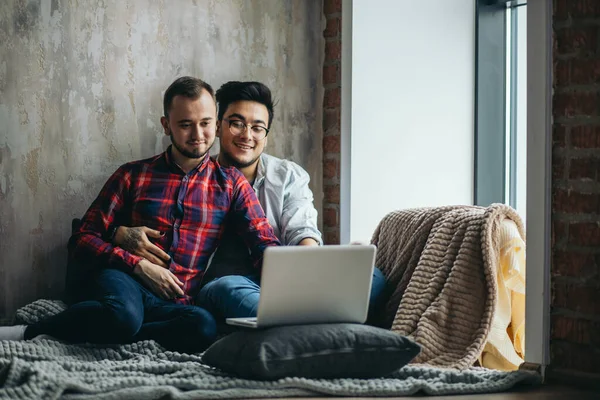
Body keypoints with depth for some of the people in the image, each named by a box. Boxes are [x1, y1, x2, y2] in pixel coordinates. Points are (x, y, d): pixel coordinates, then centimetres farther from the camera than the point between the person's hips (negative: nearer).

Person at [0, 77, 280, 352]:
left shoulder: (231, 183, 14)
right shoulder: (132, 175, 12)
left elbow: (264, 245, 3)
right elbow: (83, 239, 9)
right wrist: (140, 266, -7)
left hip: (173, 305, 2)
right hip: (126, 281, -2)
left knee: (204, 326, -37)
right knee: (124, 316, -41)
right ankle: (27, 332, -16)